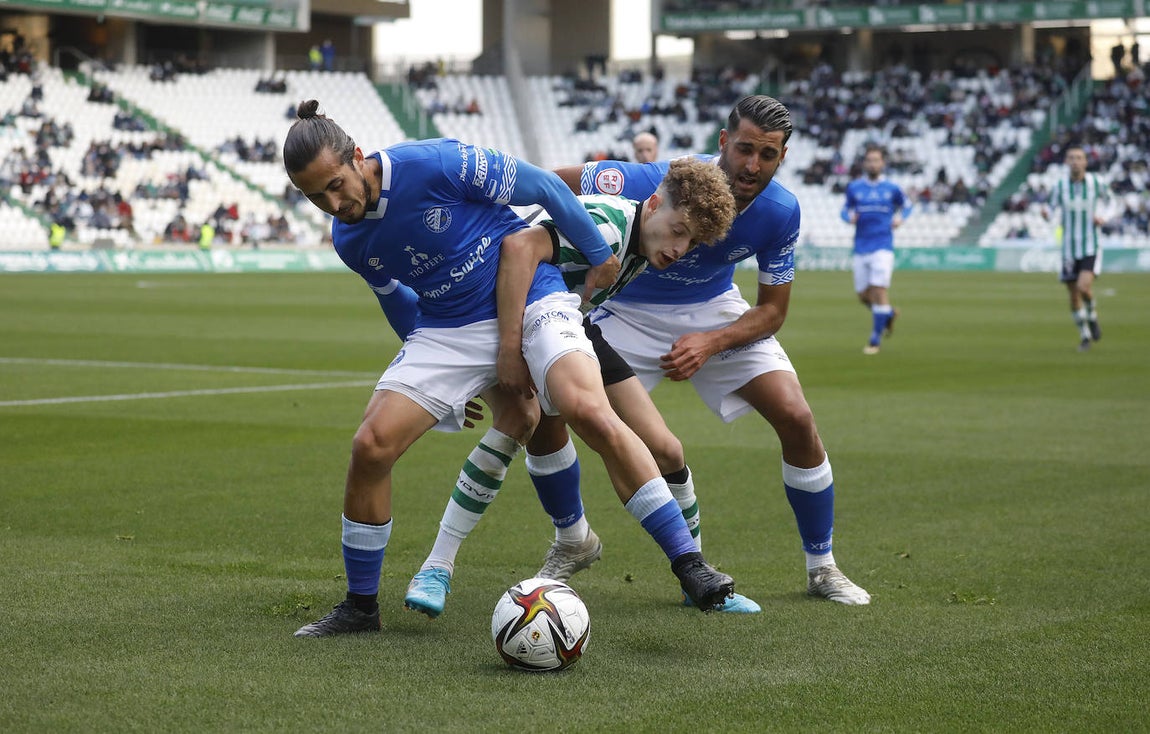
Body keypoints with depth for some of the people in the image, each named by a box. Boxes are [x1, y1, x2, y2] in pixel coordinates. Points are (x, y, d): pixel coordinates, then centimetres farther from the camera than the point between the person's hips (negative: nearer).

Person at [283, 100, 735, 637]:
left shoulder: (434, 164, -21)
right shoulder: (348, 241, -2)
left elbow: (543, 186, -9)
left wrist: (599, 256, 2)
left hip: (531, 299, -5)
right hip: (447, 329, 5)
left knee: (590, 413, -30)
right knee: (371, 446, -12)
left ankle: (688, 564, -24)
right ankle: (360, 606, 6)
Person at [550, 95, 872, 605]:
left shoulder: (780, 211, -21)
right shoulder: (657, 184, -33)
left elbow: (772, 309, -11)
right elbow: (550, 183, -22)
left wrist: (711, 343, -27)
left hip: (714, 311, 2)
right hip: (627, 309, -2)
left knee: (796, 419, -13)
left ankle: (822, 567, 6)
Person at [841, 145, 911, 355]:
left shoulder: (891, 188, 2)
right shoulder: (854, 187, 5)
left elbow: (906, 205, 18)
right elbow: (846, 209, 17)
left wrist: (900, 217, -2)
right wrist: (849, 217, -6)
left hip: (883, 246, -3)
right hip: (861, 248, 3)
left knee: (879, 291, -13)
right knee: (863, 296, 6)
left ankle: (875, 341, -5)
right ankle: (889, 313, 38)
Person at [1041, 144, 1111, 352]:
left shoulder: (1096, 182, -3)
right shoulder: (1060, 185, -5)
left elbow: (1105, 197, 18)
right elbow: (1050, 206, 0)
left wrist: (1102, 216, 0)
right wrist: (1045, 213, -24)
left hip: (1091, 247, -1)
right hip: (1069, 247, 1)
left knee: (1084, 287, -22)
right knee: (1074, 296, 6)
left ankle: (1092, 316, 10)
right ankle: (1085, 335, 26)